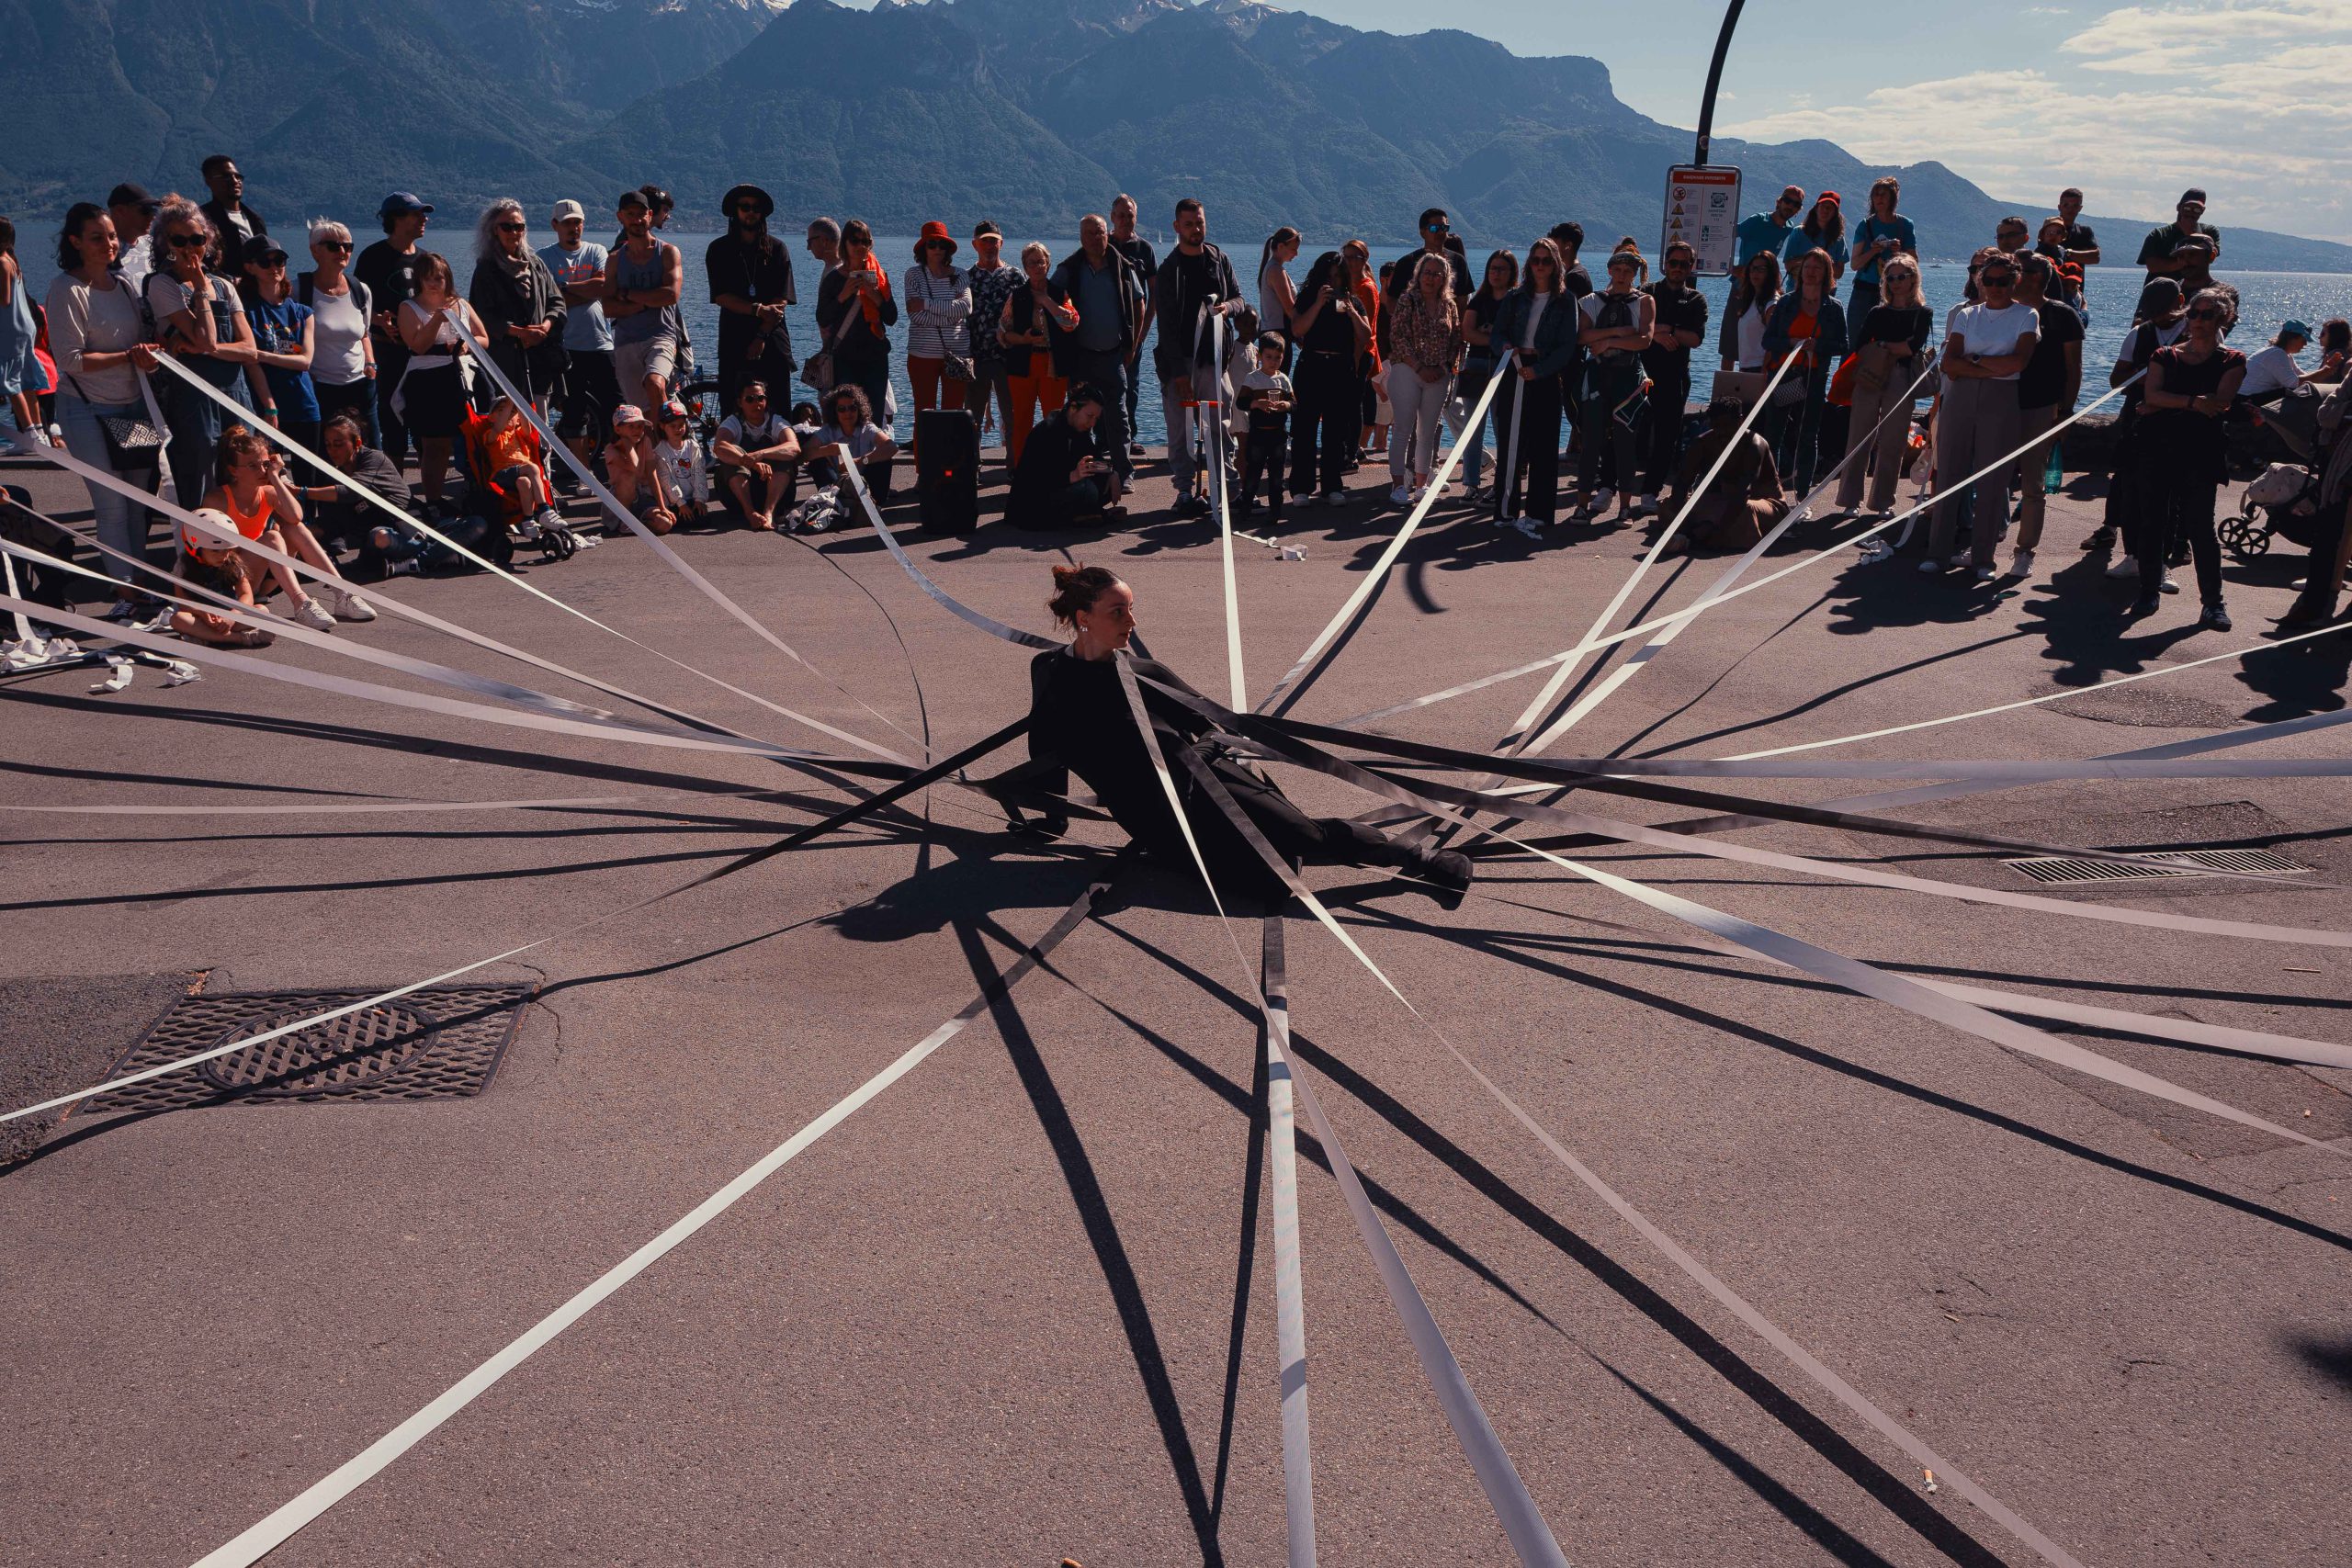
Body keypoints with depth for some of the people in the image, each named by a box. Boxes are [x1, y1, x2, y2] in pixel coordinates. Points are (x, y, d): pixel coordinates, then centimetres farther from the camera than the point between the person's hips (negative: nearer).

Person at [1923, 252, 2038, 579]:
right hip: (1960, 398, 2)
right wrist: (1993, 368, -11)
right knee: (1948, 475, 0)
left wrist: (1972, 361, -6)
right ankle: (1937, 552, 5)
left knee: (1992, 482, 0)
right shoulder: (1966, 315, 12)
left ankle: (1982, 557, 8)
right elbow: (1950, 363, -1)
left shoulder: (2026, 315, 6)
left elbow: (2019, 361, -10)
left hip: (2001, 401, -2)